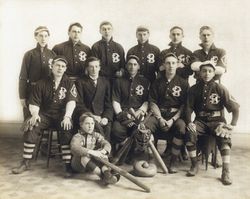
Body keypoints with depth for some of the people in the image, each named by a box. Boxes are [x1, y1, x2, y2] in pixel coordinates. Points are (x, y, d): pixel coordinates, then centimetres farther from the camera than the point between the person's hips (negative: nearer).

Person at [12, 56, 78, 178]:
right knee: (30, 127, -26)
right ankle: (26, 162, -14)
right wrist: (35, 114, -16)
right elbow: (33, 103, 6)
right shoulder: (42, 83, 7)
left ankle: (68, 165, -27)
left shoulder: (69, 84, 3)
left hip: (62, 116, -1)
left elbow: (71, 102, -11)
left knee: (67, 129, -33)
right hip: (45, 115, 2)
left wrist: (67, 117, -28)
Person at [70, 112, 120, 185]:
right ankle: (101, 175, -46)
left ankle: (106, 173, -47)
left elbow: (107, 144, -10)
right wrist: (91, 152, -43)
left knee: (102, 154, -23)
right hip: (79, 164, -4)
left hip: (94, 162, 4)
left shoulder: (96, 135, 7)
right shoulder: (77, 137, -8)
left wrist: (103, 151, -36)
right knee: (84, 156, -35)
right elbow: (74, 148, -31)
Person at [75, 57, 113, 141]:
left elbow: (109, 103, 11)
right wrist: (91, 116, -13)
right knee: (97, 128, -33)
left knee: (108, 128, -30)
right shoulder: (80, 82, 8)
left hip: (103, 117, 2)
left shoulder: (105, 82, 17)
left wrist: (106, 117, -7)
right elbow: (79, 105, 0)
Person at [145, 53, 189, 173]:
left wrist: (173, 119, -12)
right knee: (145, 127, -28)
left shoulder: (183, 83, 6)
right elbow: (153, 103, 7)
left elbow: (184, 105, 1)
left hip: (176, 114, -1)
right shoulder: (157, 83, 11)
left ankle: (173, 162, -23)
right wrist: (160, 119, -8)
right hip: (159, 113, 2)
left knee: (182, 127, -35)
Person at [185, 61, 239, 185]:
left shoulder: (220, 89, -3)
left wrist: (233, 124, -12)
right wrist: (189, 122, -15)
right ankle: (194, 165, -11)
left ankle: (225, 172, -26)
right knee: (190, 133, -29)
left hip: (217, 120, -1)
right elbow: (189, 108, 2)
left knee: (224, 136, -32)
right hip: (200, 120, 1)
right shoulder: (194, 89, 3)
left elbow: (235, 107, -1)